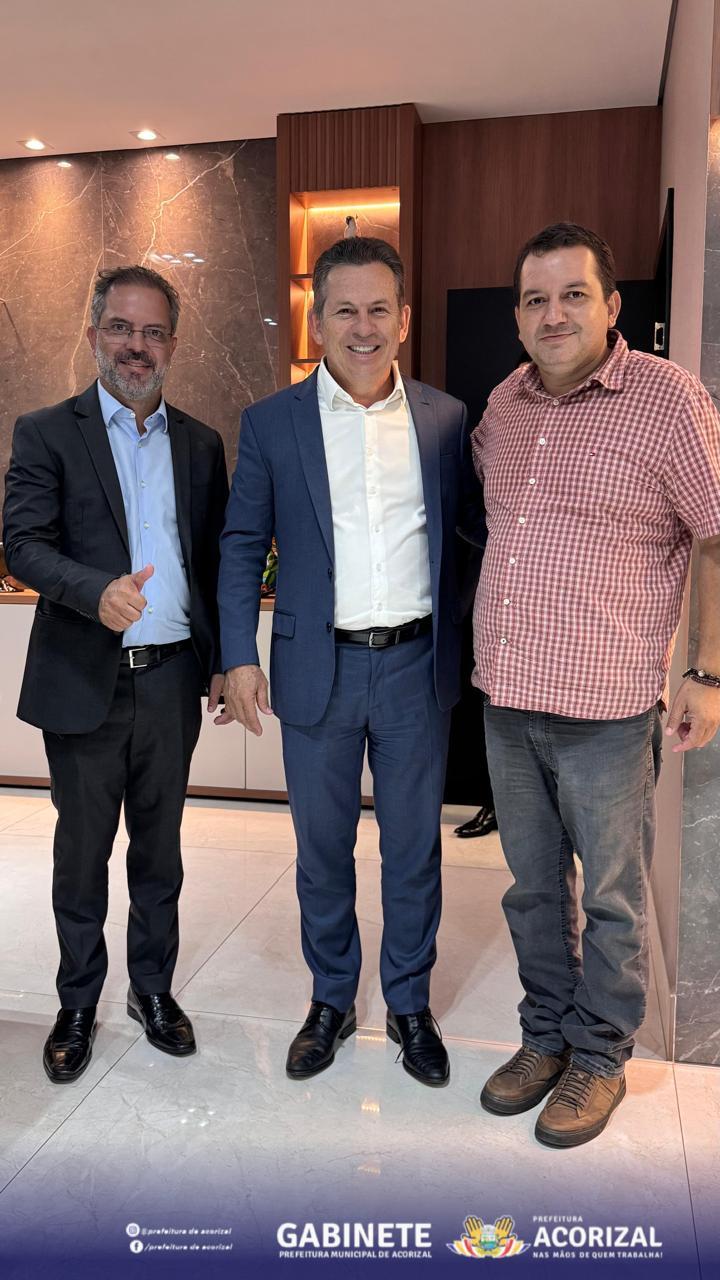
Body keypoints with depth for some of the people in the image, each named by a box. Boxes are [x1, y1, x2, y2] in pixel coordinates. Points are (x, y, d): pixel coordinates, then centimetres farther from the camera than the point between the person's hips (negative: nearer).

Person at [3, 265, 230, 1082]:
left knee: (159, 847, 15)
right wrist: (97, 591, -29)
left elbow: (215, 561, 11)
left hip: (172, 681, 3)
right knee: (82, 852, 11)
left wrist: (222, 662, 7)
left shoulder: (200, 445, 9)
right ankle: (77, 1005, 30)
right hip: (85, 684, -2)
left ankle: (153, 989, 33)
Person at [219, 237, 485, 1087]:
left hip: (416, 668, 1)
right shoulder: (271, 423, 0)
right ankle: (331, 1000, 36)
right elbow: (242, 546, 1)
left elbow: (479, 520, 8)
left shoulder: (445, 418, 3)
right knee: (322, 849, 14)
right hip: (318, 672, 0)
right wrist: (238, 657, -7)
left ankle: (410, 1006, 34)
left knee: (414, 848, 13)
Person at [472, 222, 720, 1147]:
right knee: (532, 887, 18)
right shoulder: (504, 405, 9)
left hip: (605, 710, -5)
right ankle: (546, 1036, 37)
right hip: (506, 700, 6)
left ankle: (599, 1059, 30)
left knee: (611, 898, 10)